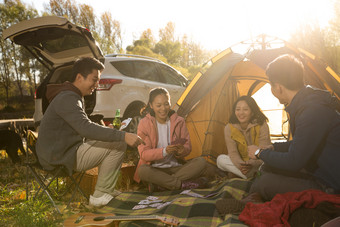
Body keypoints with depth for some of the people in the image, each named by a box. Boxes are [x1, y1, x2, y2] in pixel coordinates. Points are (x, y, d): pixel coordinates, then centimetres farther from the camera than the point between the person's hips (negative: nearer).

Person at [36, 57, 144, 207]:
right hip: (59, 158, -10)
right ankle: (100, 196, -7)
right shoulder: (68, 98, -20)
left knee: (116, 139, 16)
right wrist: (123, 136, -36)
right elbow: (86, 128, -34)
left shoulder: (73, 96, 14)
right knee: (118, 145, -15)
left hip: (64, 151, 10)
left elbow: (83, 128, 19)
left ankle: (107, 189, 19)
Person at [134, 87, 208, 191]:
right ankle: (184, 184, -27)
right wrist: (164, 151, -28)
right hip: (155, 169, -3)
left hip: (176, 167, 3)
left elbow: (188, 147, 4)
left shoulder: (179, 121, 2)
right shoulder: (144, 124, -5)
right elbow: (144, 153, -10)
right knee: (142, 171, -36)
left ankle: (159, 184, -26)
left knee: (201, 162, -22)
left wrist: (182, 151, -22)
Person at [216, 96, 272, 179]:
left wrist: (252, 164, -41)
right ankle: (251, 177, -26)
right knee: (221, 159, -24)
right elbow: (233, 152, -15)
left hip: (258, 163, -2)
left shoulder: (262, 126, -18)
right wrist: (240, 165, -37)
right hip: (241, 162, 2)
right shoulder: (229, 128, -12)